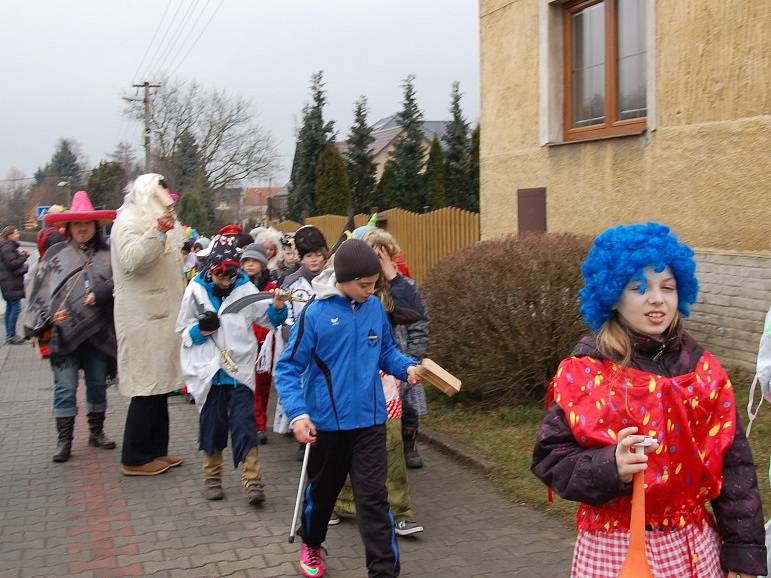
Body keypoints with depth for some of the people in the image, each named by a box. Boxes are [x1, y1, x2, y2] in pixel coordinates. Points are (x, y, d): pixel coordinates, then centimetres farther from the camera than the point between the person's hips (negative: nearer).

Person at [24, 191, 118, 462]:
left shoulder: (107, 254, 3)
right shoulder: (55, 253, 4)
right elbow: (40, 290, 4)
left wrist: (99, 294, -20)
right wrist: (44, 321, -3)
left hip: (98, 333, 1)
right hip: (64, 332, -1)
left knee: (98, 384, 13)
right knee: (65, 387, 0)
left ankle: (96, 431, 28)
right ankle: (64, 440, 9)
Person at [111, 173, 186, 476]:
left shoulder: (154, 220, 23)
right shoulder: (128, 221, -7)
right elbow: (132, 259, -27)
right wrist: (158, 230, -31)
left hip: (159, 313, 10)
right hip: (143, 316, -10)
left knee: (158, 383, 12)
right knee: (147, 385, -8)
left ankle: (156, 450, 20)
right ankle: (135, 459, 1)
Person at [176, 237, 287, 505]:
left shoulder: (245, 289, -1)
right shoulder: (196, 290, -1)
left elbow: (267, 318, 6)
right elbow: (183, 328, 5)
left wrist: (277, 306, -14)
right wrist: (201, 330, -14)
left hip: (240, 368, -1)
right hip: (208, 369, 1)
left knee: (245, 424, -4)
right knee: (211, 423, 11)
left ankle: (253, 481, 0)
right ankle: (212, 478, 27)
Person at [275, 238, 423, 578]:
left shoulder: (375, 308, -2)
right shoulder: (315, 313, -15)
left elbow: (386, 351, 13)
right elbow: (288, 368, -12)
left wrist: (406, 367, -8)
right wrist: (298, 413, -24)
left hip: (369, 421, 1)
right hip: (326, 422, -1)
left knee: (373, 497, -1)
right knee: (322, 490, 20)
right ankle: (312, 545, 47)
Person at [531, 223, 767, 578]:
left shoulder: (704, 370, 0)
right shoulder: (584, 374, -10)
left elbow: (734, 466, 3)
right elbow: (549, 459, -10)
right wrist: (610, 467, -27)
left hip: (696, 547, 3)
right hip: (613, 549, -3)